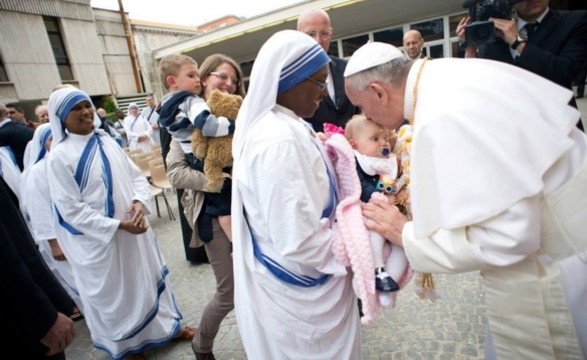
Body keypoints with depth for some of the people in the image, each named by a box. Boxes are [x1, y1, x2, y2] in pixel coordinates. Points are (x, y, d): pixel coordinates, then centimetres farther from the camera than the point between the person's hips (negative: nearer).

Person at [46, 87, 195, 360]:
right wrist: (118, 226, -21)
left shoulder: (107, 142, 3)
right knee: (115, 291, 14)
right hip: (100, 240, -5)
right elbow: (72, 210, -17)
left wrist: (139, 202, -15)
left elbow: (136, 176, 5)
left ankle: (166, 326, 39)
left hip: (134, 229, 5)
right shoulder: (59, 157, -14)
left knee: (147, 276, 18)